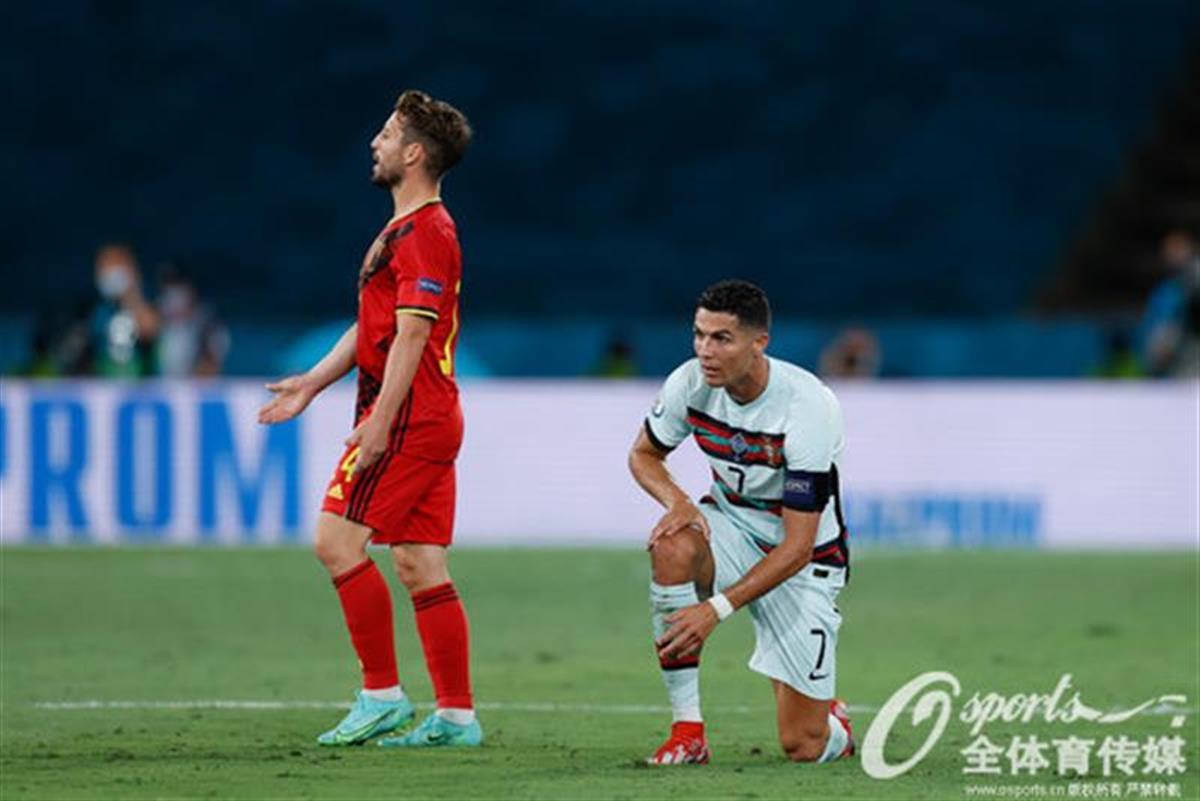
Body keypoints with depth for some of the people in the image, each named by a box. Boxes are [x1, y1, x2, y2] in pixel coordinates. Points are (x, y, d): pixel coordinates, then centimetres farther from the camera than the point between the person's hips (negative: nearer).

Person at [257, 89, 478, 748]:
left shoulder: (423, 233, -13)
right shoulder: (406, 229, 20)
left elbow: (412, 332, -19)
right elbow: (374, 326, 27)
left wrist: (380, 420, -23)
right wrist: (313, 383, 28)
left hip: (408, 419, -10)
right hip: (432, 422, 10)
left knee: (338, 541, -10)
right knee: (420, 565, 7)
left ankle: (382, 695, -6)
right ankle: (456, 714, 5)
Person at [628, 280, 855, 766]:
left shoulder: (809, 407, -29)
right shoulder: (691, 384, -15)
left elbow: (798, 548, -28)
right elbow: (644, 454, 5)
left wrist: (717, 609, -35)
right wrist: (677, 501, -18)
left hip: (805, 559, -4)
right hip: (732, 525, 4)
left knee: (803, 747, -9)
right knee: (673, 545, -36)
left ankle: (835, 727, 33)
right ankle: (687, 733, -26)